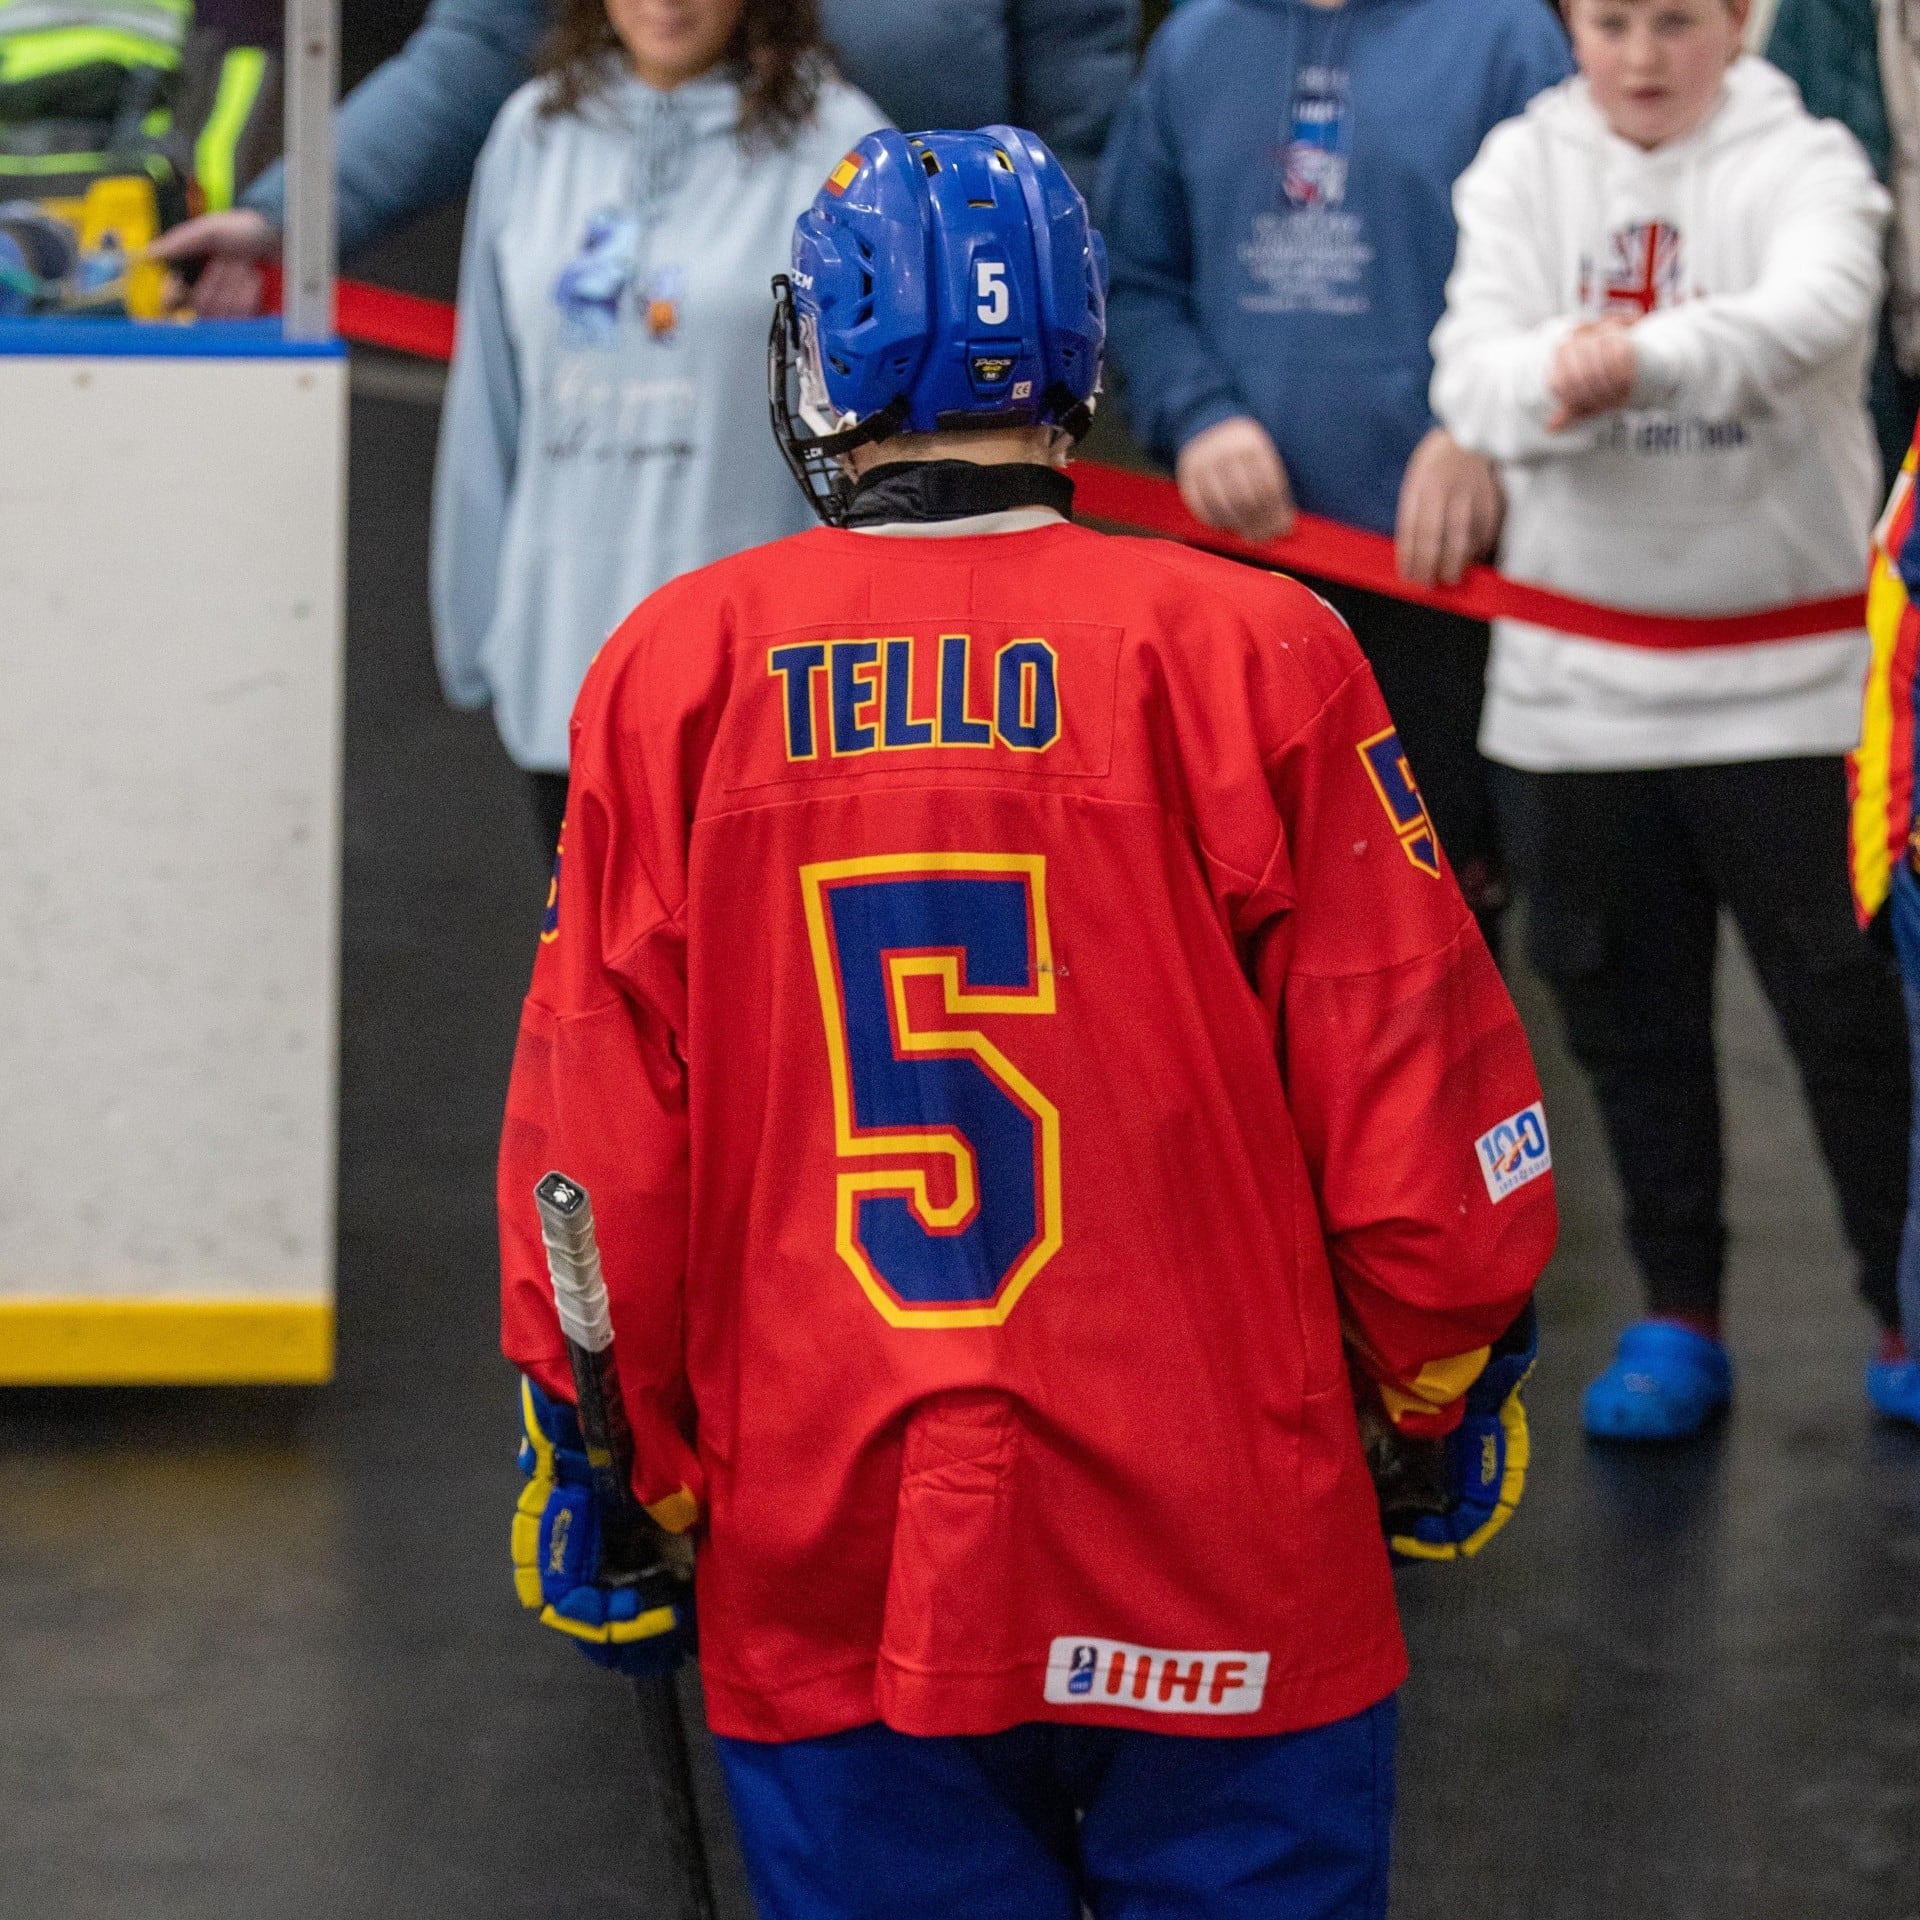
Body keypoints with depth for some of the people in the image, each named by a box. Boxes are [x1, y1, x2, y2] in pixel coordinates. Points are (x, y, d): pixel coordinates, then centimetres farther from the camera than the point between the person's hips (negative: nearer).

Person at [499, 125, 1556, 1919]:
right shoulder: (1250, 654, -5)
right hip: (1219, 1583, -2)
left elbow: (589, 1145, 2)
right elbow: (1418, 1103, -2)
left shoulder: (671, 675, 0)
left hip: (819, 1574, 2)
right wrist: (1451, 1387, 14)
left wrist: (609, 1483, 14)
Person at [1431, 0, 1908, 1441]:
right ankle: (1677, 1314, 23)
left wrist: (1646, 357, -45)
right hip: (1577, 674, 3)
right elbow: (1471, 371, -10)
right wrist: (1549, 380, -35)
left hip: (1786, 671, -3)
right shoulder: (1524, 168, 4)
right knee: (1627, 1013, 11)